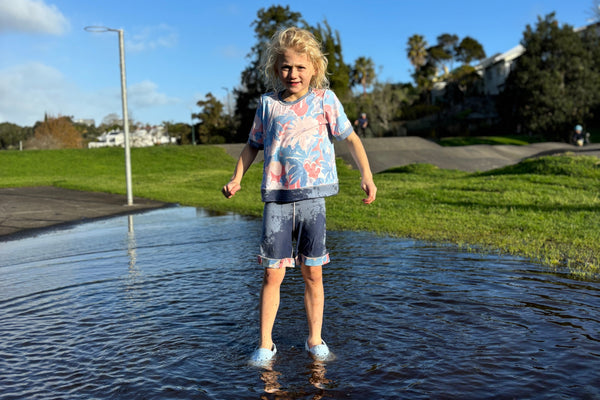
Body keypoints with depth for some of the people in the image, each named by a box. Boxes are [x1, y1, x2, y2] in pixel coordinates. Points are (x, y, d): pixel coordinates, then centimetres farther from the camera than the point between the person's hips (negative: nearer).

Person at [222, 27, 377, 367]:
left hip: (312, 197, 0)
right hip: (277, 198, 1)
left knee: (313, 274, 7)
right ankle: (266, 345, 14)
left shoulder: (325, 99, 4)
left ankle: (315, 340, 22)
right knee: (272, 274, 1)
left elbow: (350, 137, 8)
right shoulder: (268, 104, 8)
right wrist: (237, 178, 8)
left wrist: (367, 175, -1)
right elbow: (254, 145, 19)